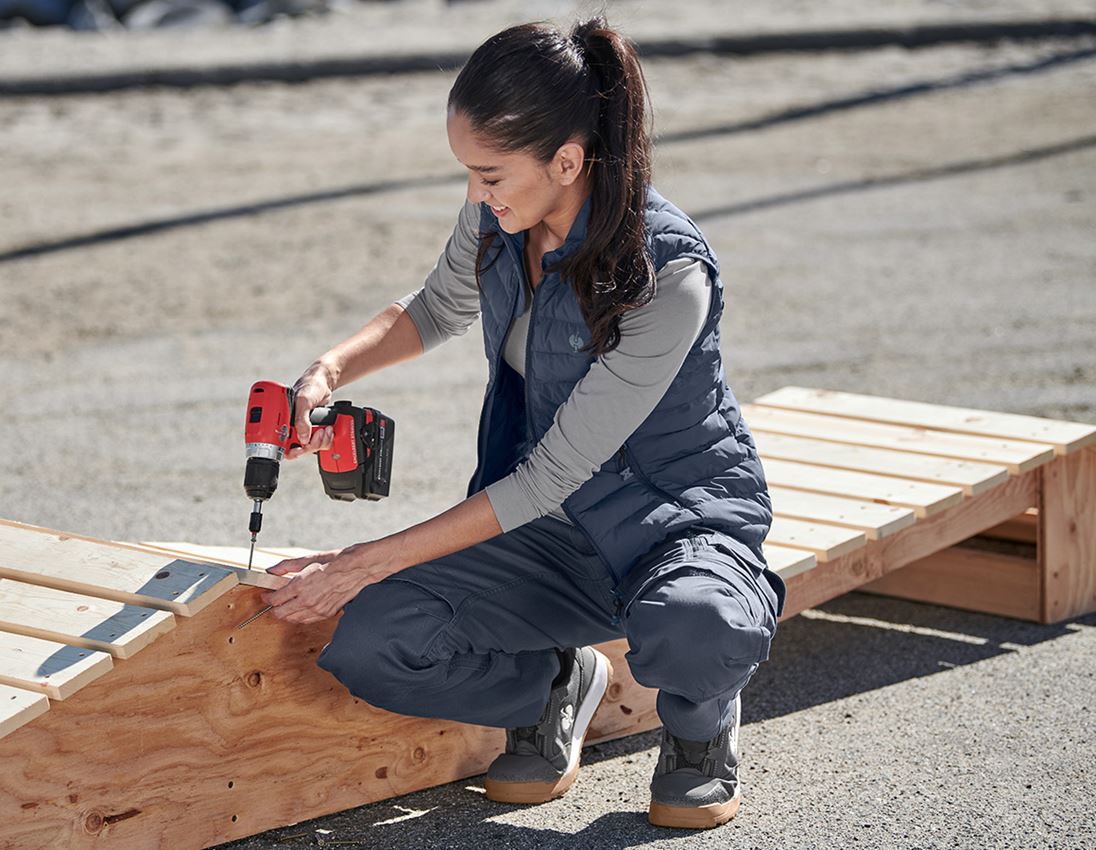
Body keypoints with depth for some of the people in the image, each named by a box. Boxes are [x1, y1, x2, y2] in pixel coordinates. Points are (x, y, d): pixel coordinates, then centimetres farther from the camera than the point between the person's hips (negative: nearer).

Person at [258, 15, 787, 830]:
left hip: (684, 518, -5)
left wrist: (370, 561, -24)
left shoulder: (670, 276, -29)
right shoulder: (498, 215, -9)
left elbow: (552, 477, -26)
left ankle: (703, 720, -2)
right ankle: (560, 684, 9)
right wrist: (332, 369, -5)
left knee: (689, 631, -41)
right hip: (550, 530, 5)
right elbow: (441, 309, 16)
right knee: (366, 647, -20)